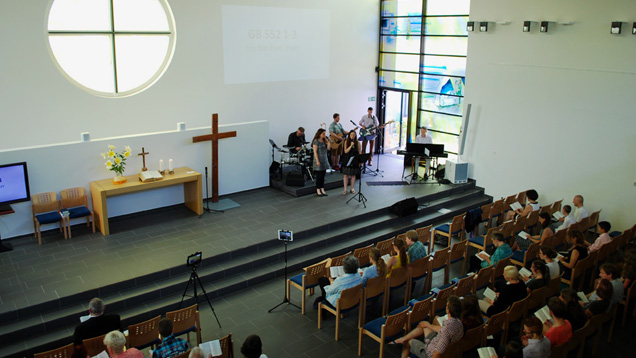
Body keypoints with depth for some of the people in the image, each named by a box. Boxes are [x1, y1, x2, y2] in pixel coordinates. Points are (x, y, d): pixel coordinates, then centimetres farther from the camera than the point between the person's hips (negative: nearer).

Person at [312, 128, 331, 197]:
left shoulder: (324, 141, 10)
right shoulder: (316, 141, -9)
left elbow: (328, 148, 3)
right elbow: (315, 152, -13)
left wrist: (328, 140, -2)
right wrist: (317, 161, -18)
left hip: (324, 160, 6)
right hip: (319, 161, -6)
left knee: (323, 175, 9)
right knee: (319, 175, 0)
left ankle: (322, 189, 16)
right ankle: (318, 190, 8)